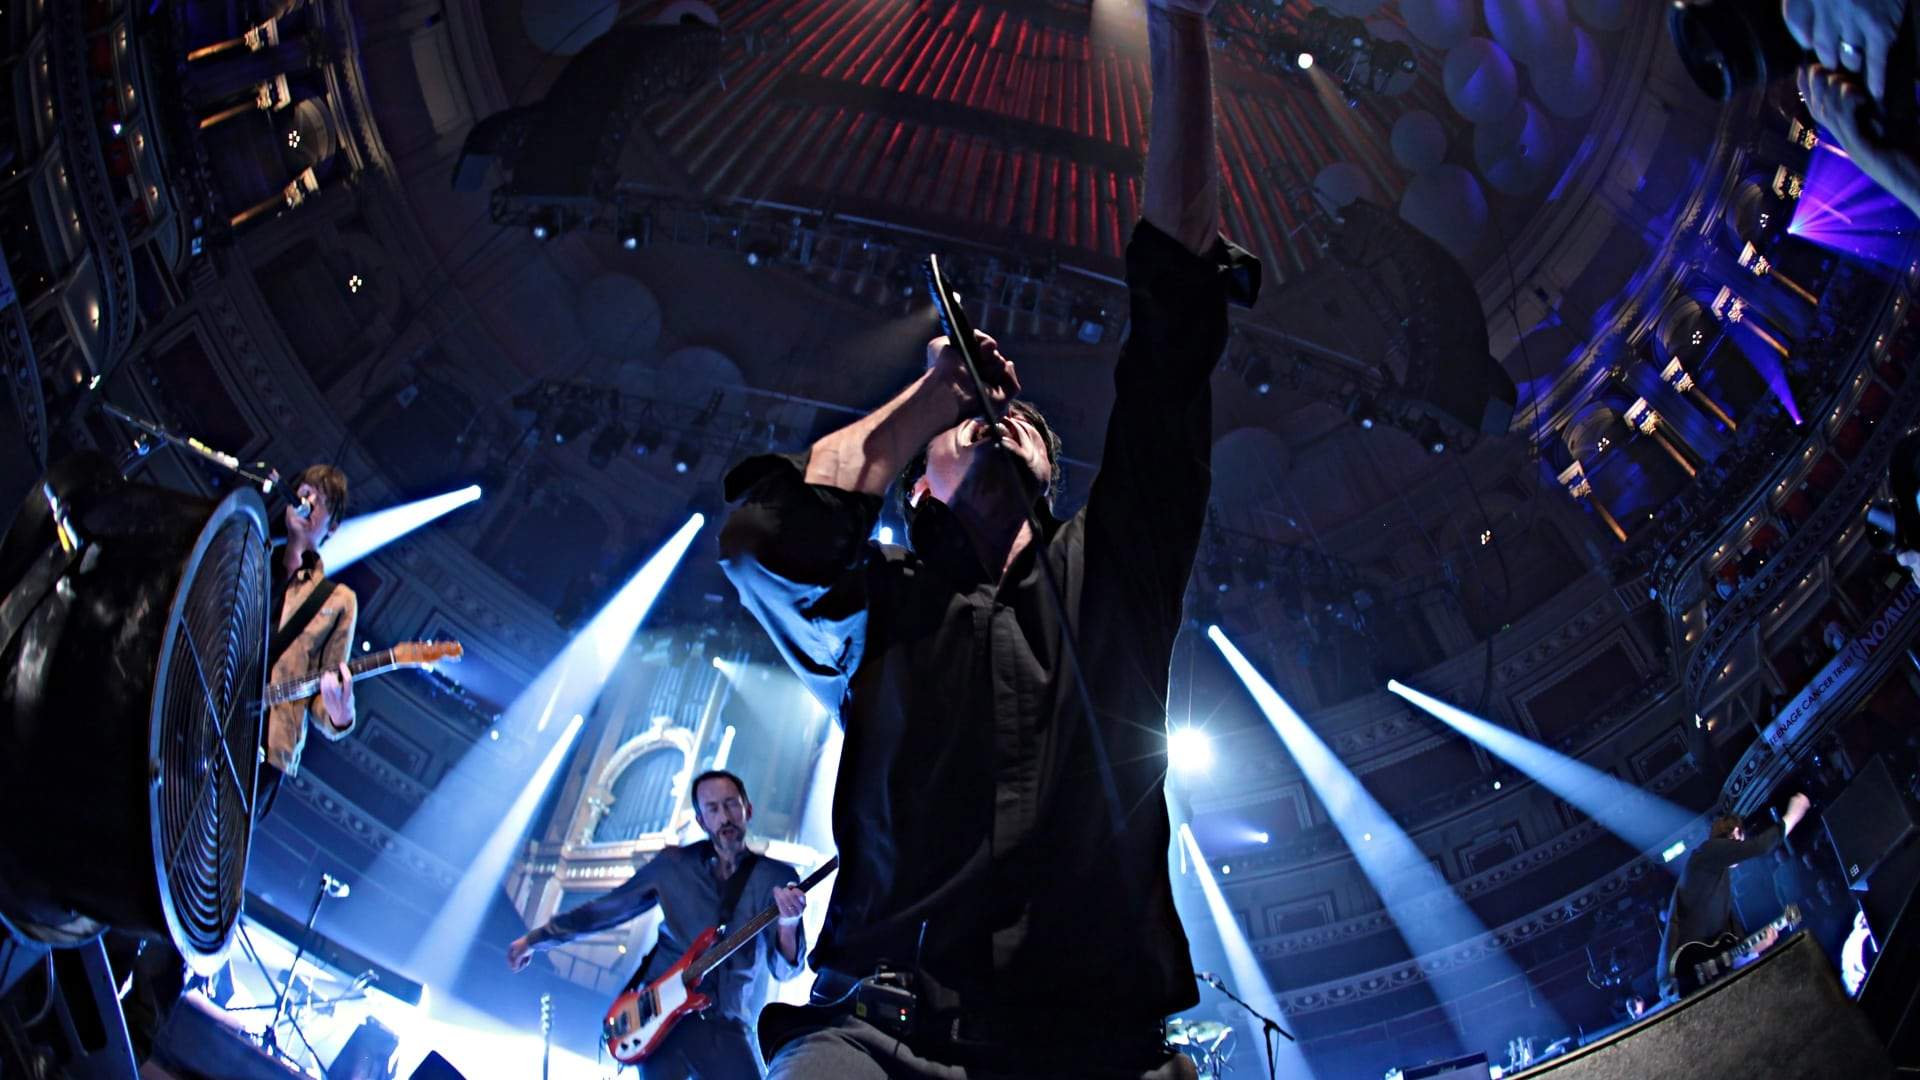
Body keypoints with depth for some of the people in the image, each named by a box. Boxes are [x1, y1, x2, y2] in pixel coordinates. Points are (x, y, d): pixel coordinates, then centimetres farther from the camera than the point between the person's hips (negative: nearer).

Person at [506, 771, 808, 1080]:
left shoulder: (777, 878, 3)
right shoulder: (673, 864, 9)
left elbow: (784, 967, -6)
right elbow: (604, 909, 19)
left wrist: (788, 924, -28)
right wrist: (535, 938, 23)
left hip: (725, 1023, -1)